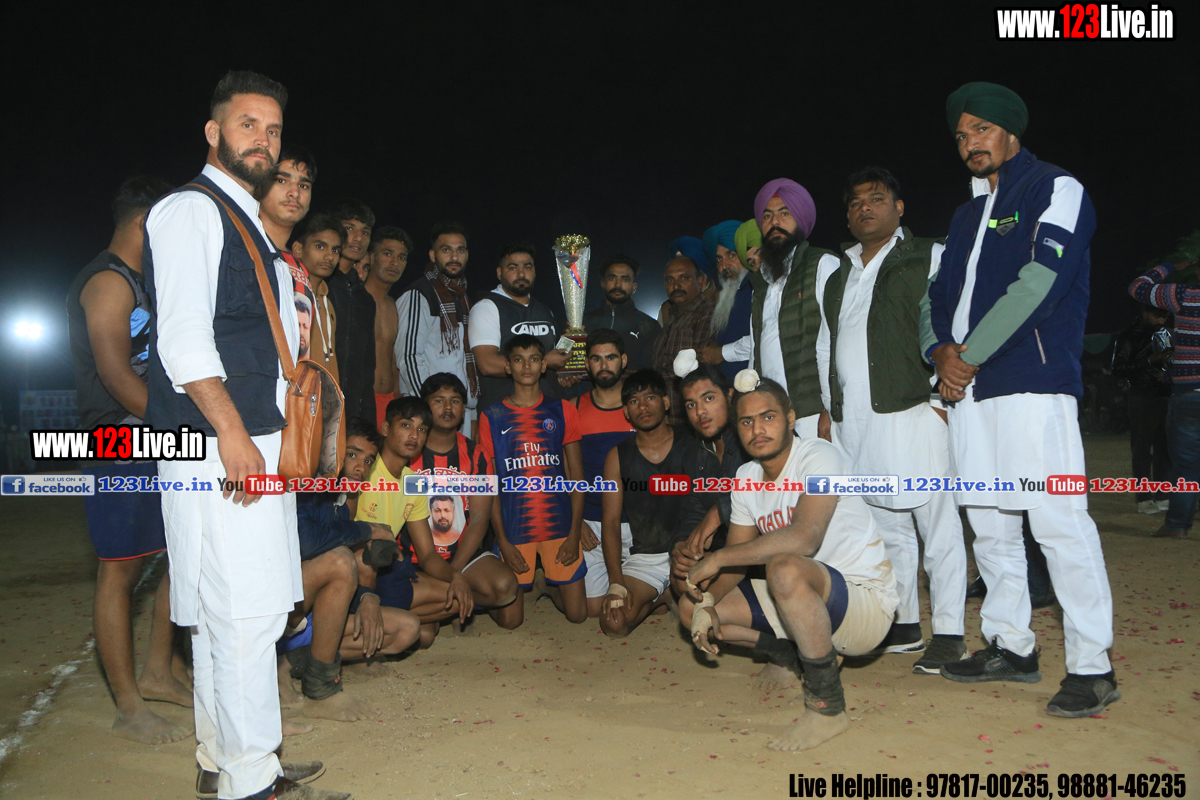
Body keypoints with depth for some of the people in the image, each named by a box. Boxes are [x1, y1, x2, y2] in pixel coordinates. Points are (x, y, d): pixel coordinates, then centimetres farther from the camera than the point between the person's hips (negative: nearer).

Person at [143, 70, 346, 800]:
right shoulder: (191, 210, -5)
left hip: (256, 445, 9)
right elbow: (182, 336, -16)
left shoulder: (250, 225, 22)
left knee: (225, 612, 14)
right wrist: (233, 436, -21)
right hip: (219, 447, -9)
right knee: (245, 609, -8)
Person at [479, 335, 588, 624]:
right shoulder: (492, 417, 3)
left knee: (577, 614, 1)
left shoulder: (562, 411, 6)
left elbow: (577, 477, 5)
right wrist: (503, 542, -5)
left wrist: (574, 534, -3)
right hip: (513, 529, -1)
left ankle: (549, 585, 31)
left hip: (559, 525, 1)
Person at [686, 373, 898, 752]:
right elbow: (737, 554, 7)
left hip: (866, 600, -8)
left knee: (785, 569, -39)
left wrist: (717, 558, -28)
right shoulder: (746, 477, 5)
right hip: (812, 600, 8)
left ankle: (827, 706, -20)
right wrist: (707, 600, -13)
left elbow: (804, 538, -34)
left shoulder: (819, 456, -18)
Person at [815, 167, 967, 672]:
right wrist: (827, 413, 17)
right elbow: (824, 348, 22)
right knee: (887, 529, 11)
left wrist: (942, 398, -11)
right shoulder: (833, 273, 20)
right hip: (853, 423, 5)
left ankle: (949, 633, 6)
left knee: (938, 527, -3)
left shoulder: (929, 259, 6)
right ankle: (904, 626, 22)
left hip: (912, 413, -5)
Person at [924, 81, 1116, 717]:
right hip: (967, 388, 8)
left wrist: (970, 355, -12)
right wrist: (940, 351, -1)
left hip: (1033, 383, -7)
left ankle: (1091, 666, 0)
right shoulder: (966, 215, 23)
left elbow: (1039, 282, -13)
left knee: (1058, 522, -9)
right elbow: (939, 295, 21)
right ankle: (1010, 646, 21)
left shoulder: (1056, 189, 1)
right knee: (989, 524, 10)